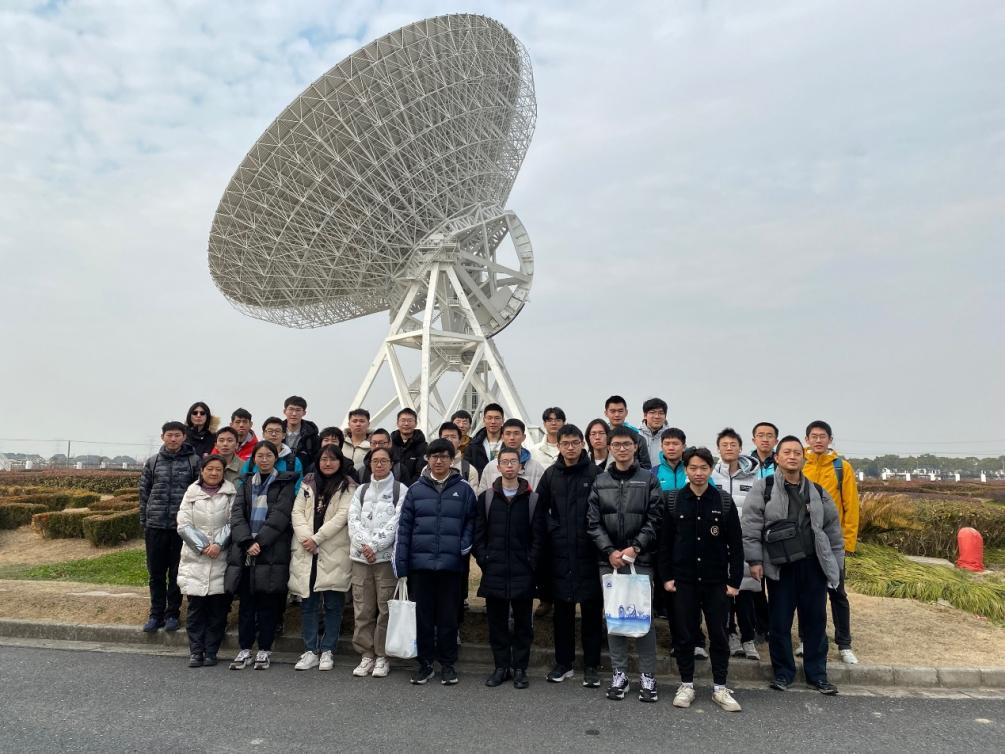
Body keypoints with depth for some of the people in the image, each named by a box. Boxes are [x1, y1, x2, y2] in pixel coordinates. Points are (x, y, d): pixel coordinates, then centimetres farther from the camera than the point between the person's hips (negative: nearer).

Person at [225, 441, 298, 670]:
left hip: (272, 551, -3)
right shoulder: (247, 483, 15)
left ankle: (264, 650, 11)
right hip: (245, 551, 3)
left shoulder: (285, 483, 4)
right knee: (246, 601, 6)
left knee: (268, 602, 1)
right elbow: (237, 513, 3)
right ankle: (245, 649, 15)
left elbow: (280, 515, -7)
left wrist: (260, 541, -15)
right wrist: (247, 542, -12)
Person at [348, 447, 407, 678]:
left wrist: (375, 546, -13)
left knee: (385, 609, -1)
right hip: (361, 557, 3)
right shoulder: (361, 490, 15)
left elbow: (396, 523, -7)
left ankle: (382, 657, 10)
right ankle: (366, 655, 16)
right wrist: (364, 546, -10)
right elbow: (353, 520, 5)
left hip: (387, 557, -3)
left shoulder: (400, 490, 2)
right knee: (362, 610, 5)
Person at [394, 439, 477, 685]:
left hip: (450, 564, -1)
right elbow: (404, 526, 3)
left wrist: (466, 544, -10)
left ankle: (448, 664, 21)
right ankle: (424, 663, 23)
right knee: (423, 615, 10)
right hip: (421, 563, 1)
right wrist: (400, 563, -1)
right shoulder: (416, 490, 4)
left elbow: (471, 521, 6)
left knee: (448, 616, 7)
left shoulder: (464, 489, 2)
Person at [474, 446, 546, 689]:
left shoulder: (532, 499, 2)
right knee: (497, 621, 9)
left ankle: (520, 669, 20)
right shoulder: (486, 498, 6)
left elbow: (538, 536, 0)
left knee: (523, 622, 7)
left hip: (523, 573, -1)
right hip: (494, 572, 1)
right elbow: (479, 534, 5)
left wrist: (531, 563, -7)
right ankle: (501, 667, 22)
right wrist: (484, 560, -4)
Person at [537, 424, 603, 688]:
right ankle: (564, 662, 25)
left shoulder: (595, 473, -5)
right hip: (560, 552, 3)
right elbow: (540, 508, 12)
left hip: (588, 552, -3)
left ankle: (592, 665, 18)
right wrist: (552, 528, 0)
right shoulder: (551, 474, 7)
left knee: (592, 610, 6)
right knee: (562, 609, 12)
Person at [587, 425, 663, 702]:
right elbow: (593, 522, 3)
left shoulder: (648, 479, 2)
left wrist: (635, 547, -13)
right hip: (609, 560, 2)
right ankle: (619, 674, 18)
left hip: (641, 560, -2)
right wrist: (610, 551, -8)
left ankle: (648, 676, 13)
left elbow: (654, 520, -3)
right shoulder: (600, 481, 7)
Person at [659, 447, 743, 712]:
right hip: (683, 581, 0)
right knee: (683, 634, 8)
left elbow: (736, 544, 1)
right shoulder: (672, 500, -1)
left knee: (719, 635, 8)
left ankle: (720, 687, 22)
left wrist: (735, 580, -2)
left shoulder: (725, 501, -1)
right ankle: (686, 685, 22)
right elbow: (664, 542, 2)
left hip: (717, 581, 0)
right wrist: (666, 576, -3)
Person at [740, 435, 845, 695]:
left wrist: (836, 563, 12)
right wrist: (755, 560, -10)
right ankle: (783, 673, 21)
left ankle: (817, 674, 26)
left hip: (814, 565, 3)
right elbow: (750, 526, -6)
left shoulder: (817, 491, 10)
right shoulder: (763, 488, -2)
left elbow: (833, 529, 16)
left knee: (815, 621, 11)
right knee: (780, 622, 5)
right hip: (780, 567, -3)